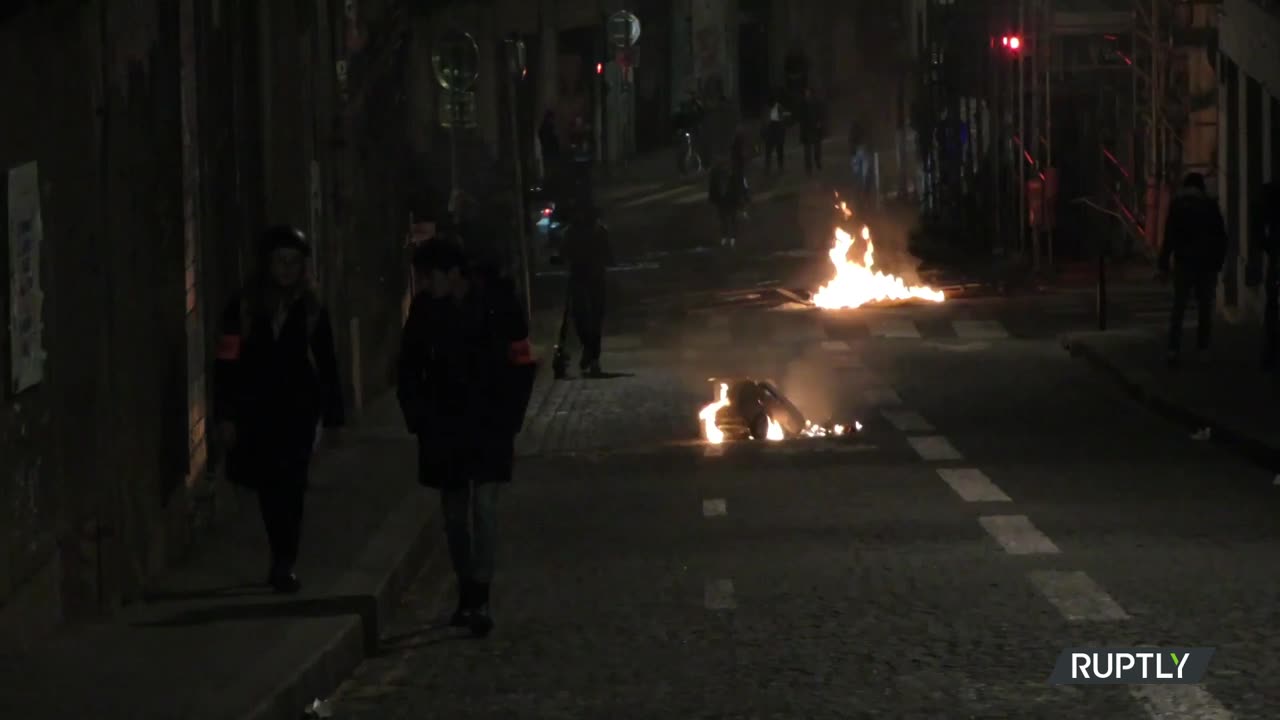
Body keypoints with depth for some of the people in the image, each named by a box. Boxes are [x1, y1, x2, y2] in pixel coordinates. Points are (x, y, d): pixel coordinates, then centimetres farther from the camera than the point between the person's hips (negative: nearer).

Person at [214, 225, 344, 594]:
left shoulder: (311, 309, 5)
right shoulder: (244, 307, 1)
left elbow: (327, 366, 8)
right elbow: (227, 363, 0)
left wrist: (333, 416, 5)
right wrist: (225, 415, -5)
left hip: (298, 411, -1)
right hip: (256, 411, 1)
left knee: (289, 487, -8)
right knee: (270, 488, 6)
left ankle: (284, 565, -5)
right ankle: (283, 562, 22)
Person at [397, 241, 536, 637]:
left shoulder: (497, 303, -10)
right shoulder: (425, 309, -2)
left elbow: (521, 365, -4)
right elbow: (410, 368, 8)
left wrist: (508, 421, -7)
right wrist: (418, 418, 1)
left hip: (489, 425, -3)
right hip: (443, 426, 3)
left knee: (484, 505, -13)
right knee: (454, 512, 9)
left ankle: (480, 597, -14)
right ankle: (466, 593, 19)